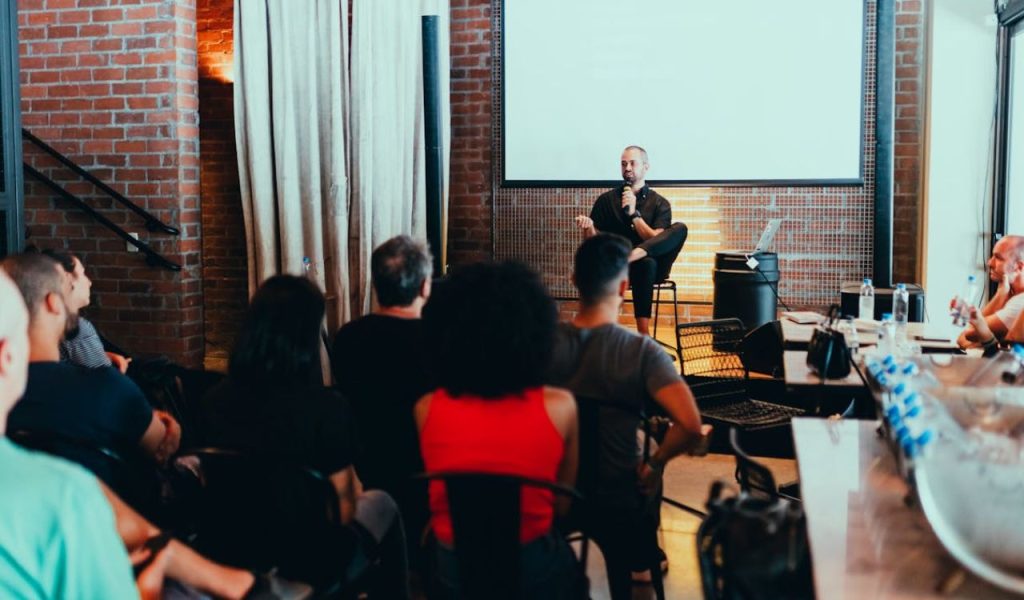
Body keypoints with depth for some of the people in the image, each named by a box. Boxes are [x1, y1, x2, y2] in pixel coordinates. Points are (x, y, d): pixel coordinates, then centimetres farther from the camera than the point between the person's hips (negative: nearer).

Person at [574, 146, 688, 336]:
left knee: (679, 229, -26)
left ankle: (632, 255, -44)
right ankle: (643, 334, -42)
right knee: (646, 264, -39)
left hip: (651, 266, 1)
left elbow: (656, 241, -5)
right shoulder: (606, 200, 10)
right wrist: (588, 227, -16)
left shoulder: (659, 203, 9)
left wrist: (633, 213, -13)